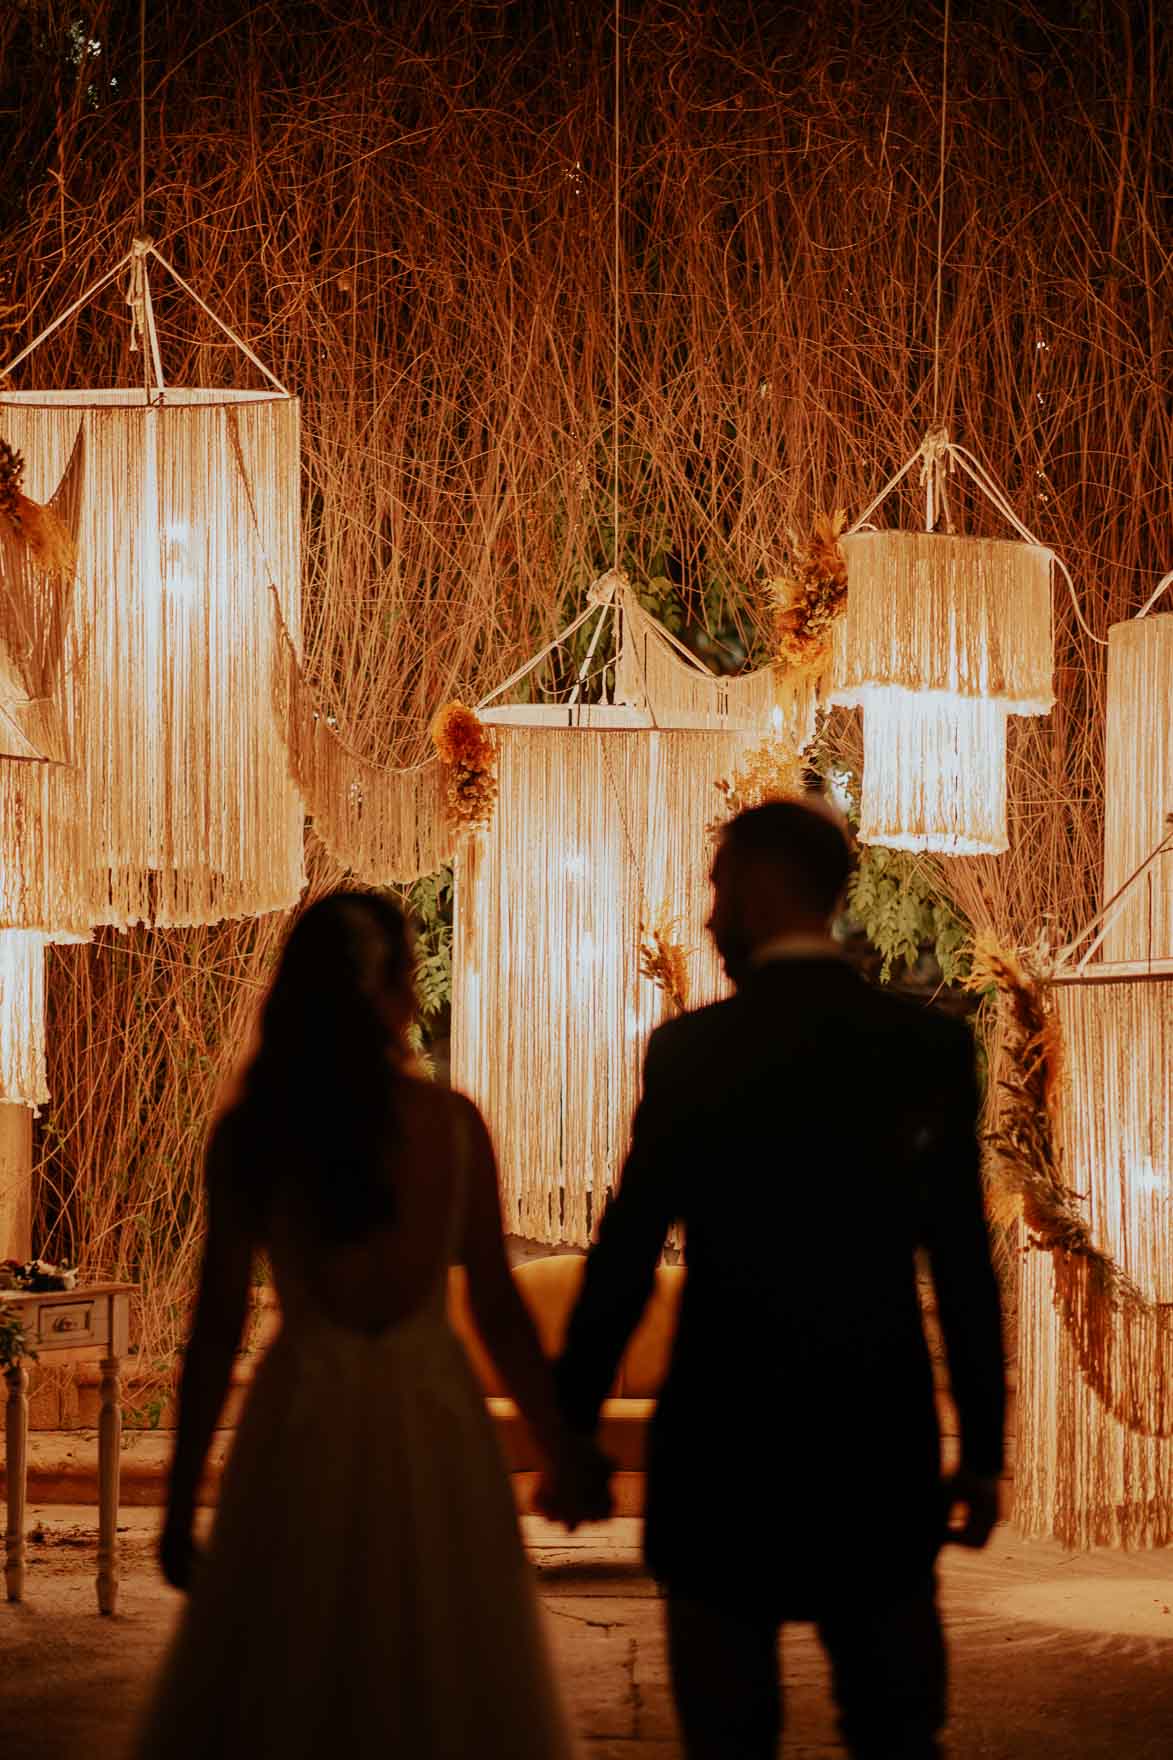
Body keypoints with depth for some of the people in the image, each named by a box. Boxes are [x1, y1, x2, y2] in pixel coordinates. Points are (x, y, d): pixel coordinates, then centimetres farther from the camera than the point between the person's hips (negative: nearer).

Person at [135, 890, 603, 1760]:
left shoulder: (248, 1132, -5)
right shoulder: (450, 1122, -5)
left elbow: (218, 1324, -5)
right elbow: (498, 1309, -3)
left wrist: (182, 1496, 1)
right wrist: (562, 1446, 7)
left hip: (304, 1419, 0)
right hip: (428, 1416, 0)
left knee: (271, 1688, 10)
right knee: (444, 1680, 13)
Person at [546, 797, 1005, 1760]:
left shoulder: (691, 1049, -9)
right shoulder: (931, 1045, -1)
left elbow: (626, 1257, -8)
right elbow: (965, 1264, 0)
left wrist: (570, 1429, 1)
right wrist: (982, 1450, 7)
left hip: (726, 1445, -3)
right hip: (885, 1450, 3)